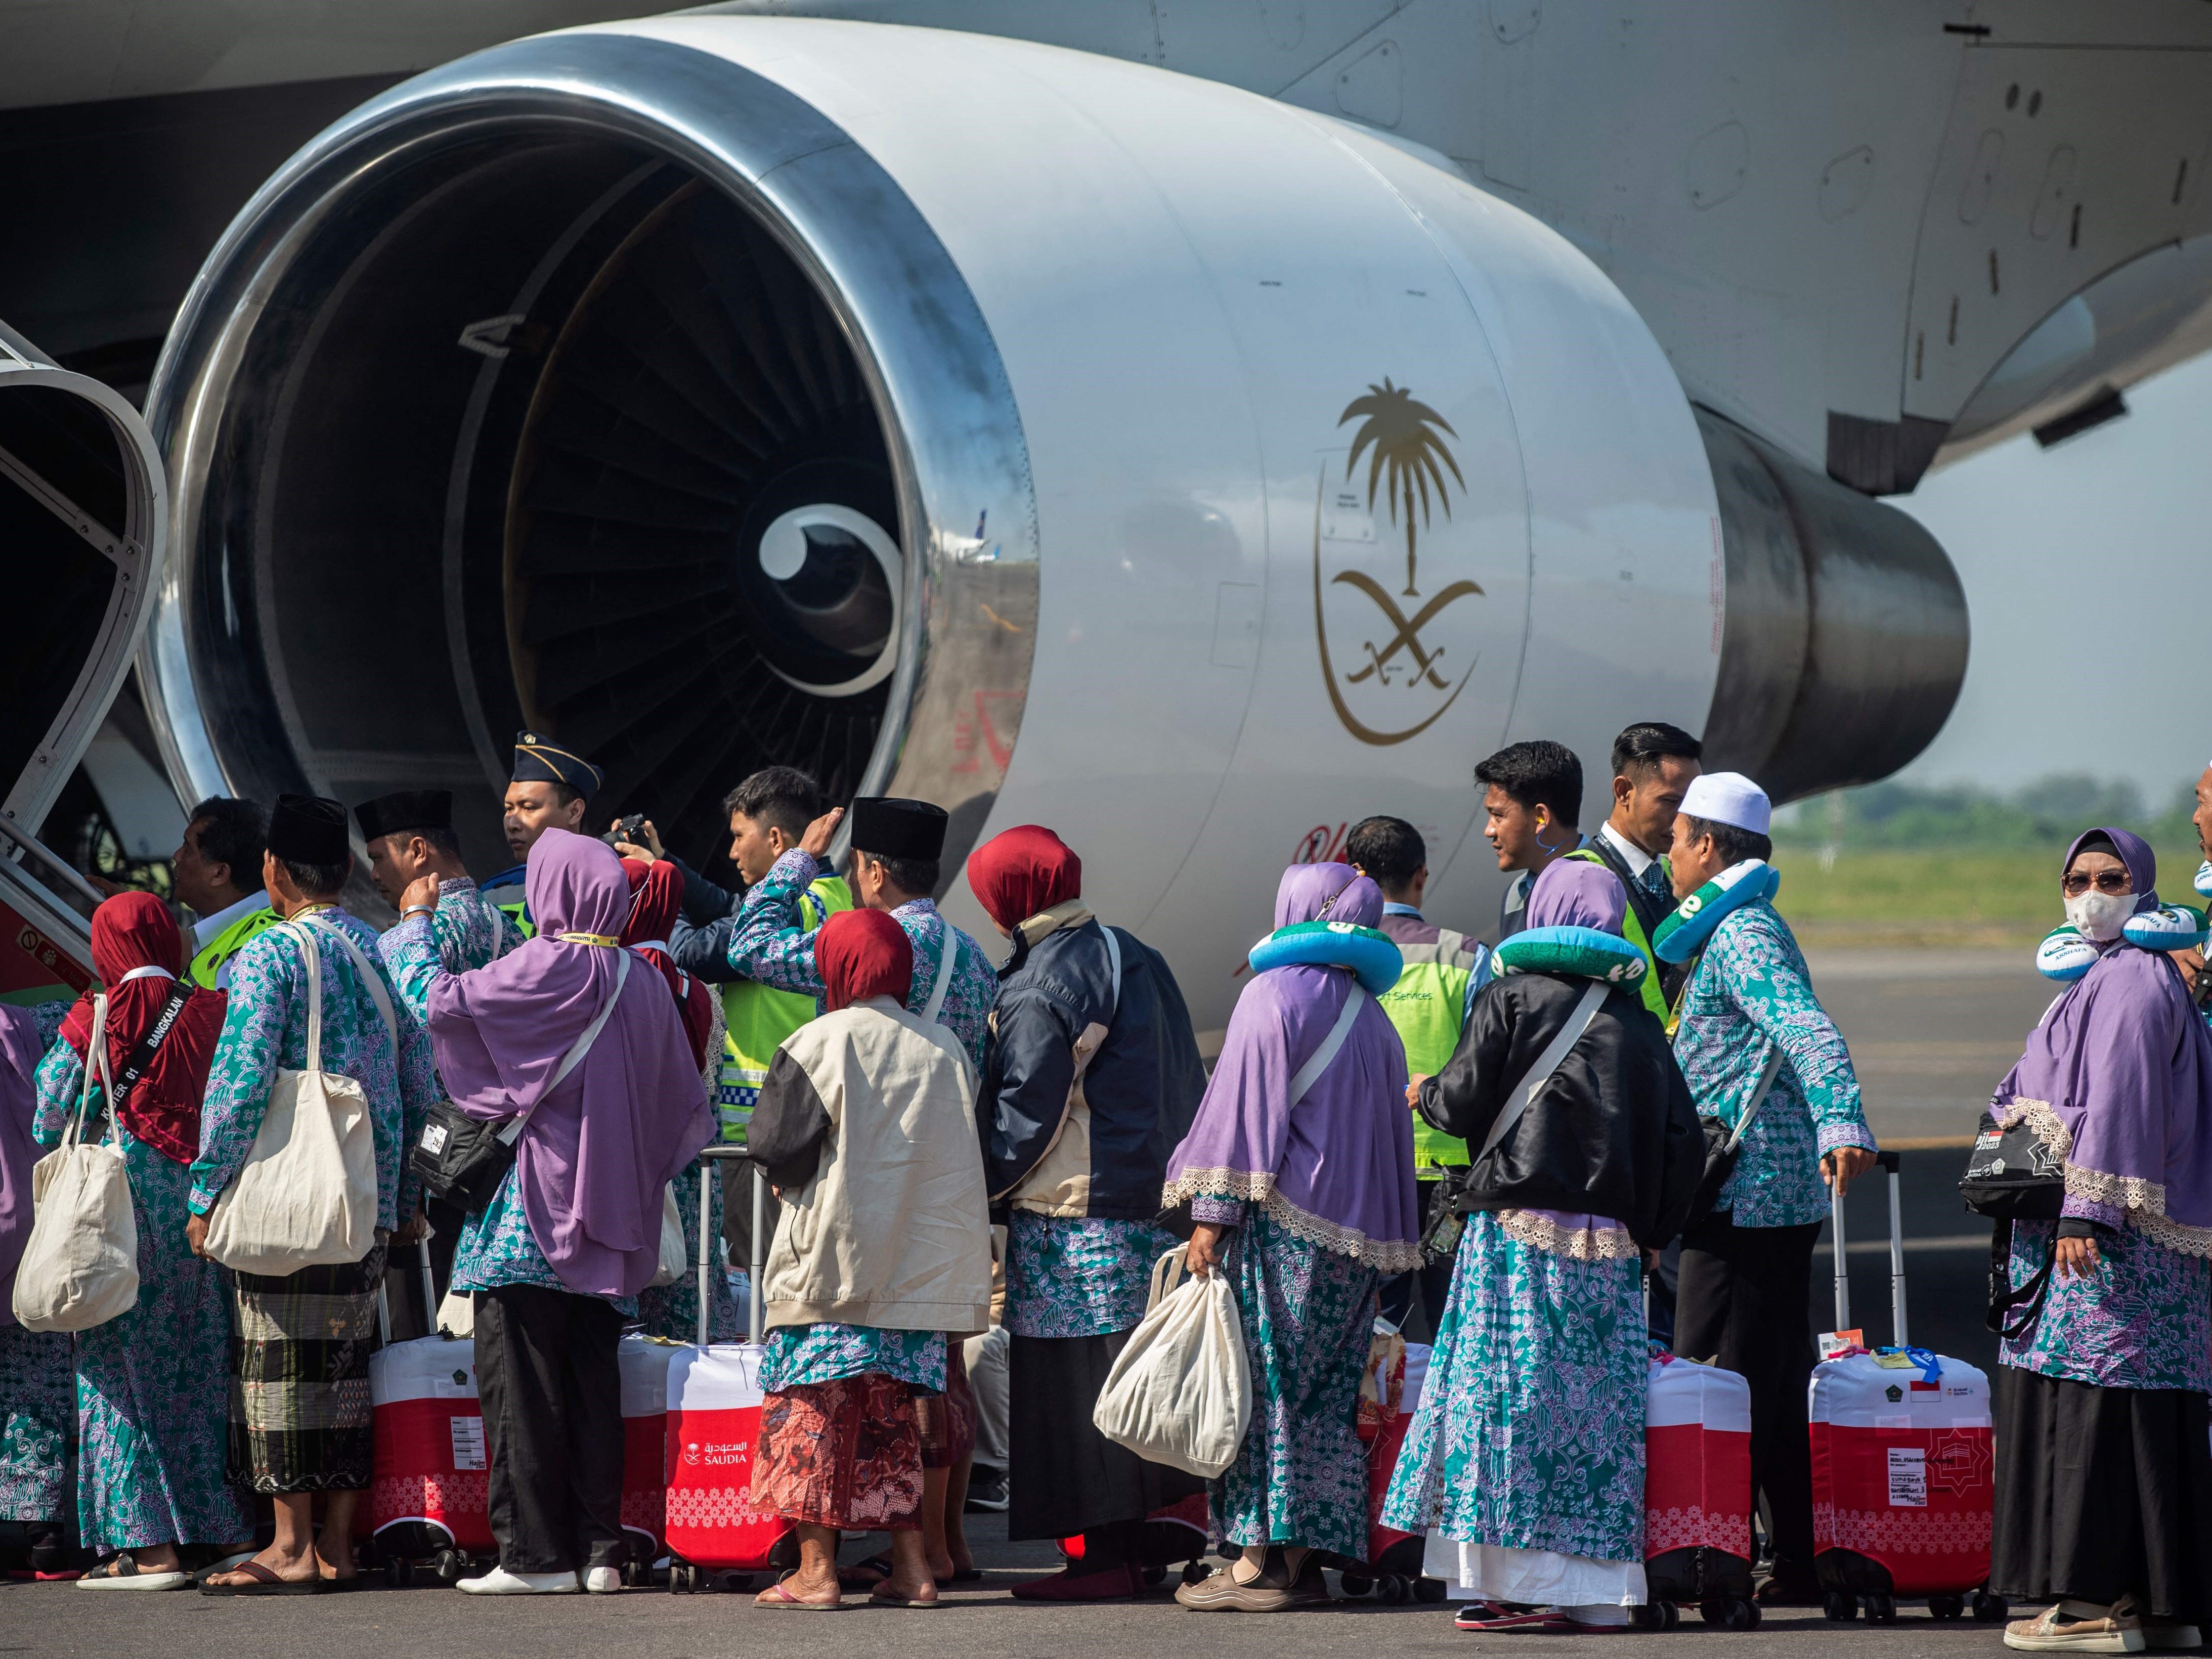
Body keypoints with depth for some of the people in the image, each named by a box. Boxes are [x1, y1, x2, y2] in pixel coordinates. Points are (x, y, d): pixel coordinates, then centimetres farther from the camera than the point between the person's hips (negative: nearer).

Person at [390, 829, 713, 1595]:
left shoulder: (548, 966, -12)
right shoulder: (643, 980, 8)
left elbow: (441, 999, -10)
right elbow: (685, 1104, 13)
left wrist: (413, 929, 8)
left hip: (539, 1202, -6)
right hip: (611, 1213, 7)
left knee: (521, 1377, -2)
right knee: (591, 1380, 9)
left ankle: (536, 1553, -4)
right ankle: (601, 1550, 7)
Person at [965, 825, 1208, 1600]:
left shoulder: (1039, 988, -13)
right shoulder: (1136, 958, 14)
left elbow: (1025, 1114, -13)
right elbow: (1186, 1086, 19)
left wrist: (981, 1187, -1)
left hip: (1074, 1211, -9)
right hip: (1153, 1203, 9)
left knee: (1076, 1384, -6)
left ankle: (1104, 1557, -7)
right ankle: (1133, 1546, 13)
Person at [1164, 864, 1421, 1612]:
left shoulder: (1274, 996, -8)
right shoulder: (1371, 1017, 15)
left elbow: (1244, 1109, -13)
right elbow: (1389, 1131, 18)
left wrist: (1212, 1214, -13)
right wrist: (1380, 1240, 22)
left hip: (1281, 1222, -7)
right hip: (1352, 1235, 7)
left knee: (1262, 1384, -5)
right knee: (1327, 1395, 7)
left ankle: (1261, 1559, -9)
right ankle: (1306, 1560, 6)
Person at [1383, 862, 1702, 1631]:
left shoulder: (1510, 998, -3)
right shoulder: (1639, 1020, 11)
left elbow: (1462, 1104, -5)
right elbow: (1683, 1141, 9)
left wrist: (1425, 1092, 16)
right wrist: (1647, 1230, 17)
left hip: (1520, 1229, -4)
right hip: (1610, 1244, 4)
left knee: (1511, 1397, -3)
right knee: (1594, 1400, 5)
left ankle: (1524, 1582, -8)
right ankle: (1595, 1588, 3)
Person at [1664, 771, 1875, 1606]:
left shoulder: (1742, 935, -14)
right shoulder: (1749, 927, 18)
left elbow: (1809, 1031, -30)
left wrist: (1843, 1123, -44)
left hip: (1745, 1189, -10)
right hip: (1785, 1191, 10)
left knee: (1713, 1382, -6)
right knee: (1781, 1385, 11)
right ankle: (1803, 1561, 13)